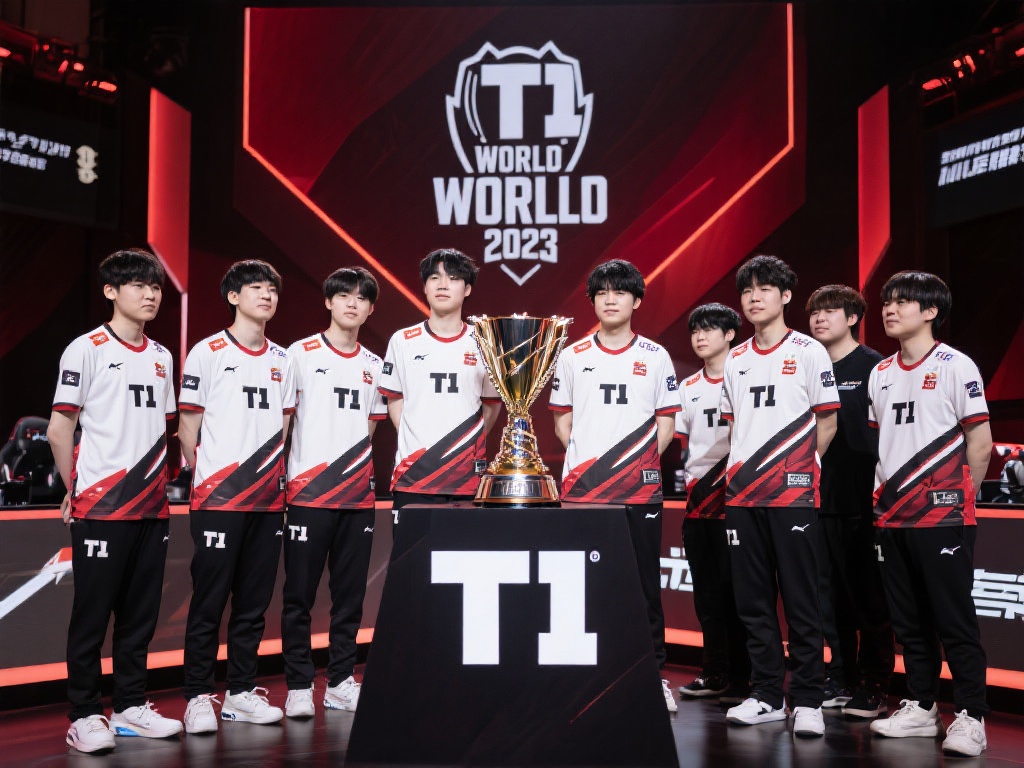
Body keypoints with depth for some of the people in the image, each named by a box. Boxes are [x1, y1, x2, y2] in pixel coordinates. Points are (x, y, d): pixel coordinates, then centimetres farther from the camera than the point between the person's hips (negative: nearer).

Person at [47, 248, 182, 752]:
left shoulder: (161, 358, 13)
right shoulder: (86, 349, -5)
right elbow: (59, 428, -5)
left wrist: (161, 484, 12)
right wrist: (74, 489, -2)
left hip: (151, 505, 6)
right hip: (100, 505, -6)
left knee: (141, 614, 11)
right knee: (92, 613, 1)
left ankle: (131, 706, 22)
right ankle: (84, 716, 10)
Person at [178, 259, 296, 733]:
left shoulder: (283, 360, 13)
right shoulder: (208, 353, -2)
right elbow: (188, 427, 0)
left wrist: (277, 476, 9)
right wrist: (204, 474, -1)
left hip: (268, 499, 5)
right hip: (218, 498, -5)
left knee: (254, 602, 10)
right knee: (209, 601, 0)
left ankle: (241, 693, 20)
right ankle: (198, 697, 9)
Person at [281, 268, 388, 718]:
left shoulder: (374, 365, 13)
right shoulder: (301, 354, 0)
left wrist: (357, 470, 7)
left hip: (359, 495, 4)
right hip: (308, 493, -4)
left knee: (350, 593, 8)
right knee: (299, 594, 1)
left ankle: (340, 683, 19)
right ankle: (299, 687, 10)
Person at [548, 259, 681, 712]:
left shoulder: (655, 357, 7)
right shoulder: (573, 357, 8)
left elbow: (666, 422, 8)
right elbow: (561, 420, 12)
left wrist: (644, 461, -5)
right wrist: (582, 457, -1)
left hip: (640, 489, 0)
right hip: (581, 489, 1)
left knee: (645, 584, 4)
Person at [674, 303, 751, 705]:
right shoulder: (687, 388, 16)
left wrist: (722, 480, -15)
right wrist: (693, 483, 3)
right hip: (697, 502, 6)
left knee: (733, 588, -4)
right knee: (706, 590, 9)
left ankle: (741, 676, 3)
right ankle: (714, 673, 18)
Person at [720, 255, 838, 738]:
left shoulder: (809, 352, 0)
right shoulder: (734, 361, 13)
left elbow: (826, 422, 2)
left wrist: (798, 467, 0)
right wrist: (741, 471, 11)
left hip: (792, 495, -5)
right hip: (742, 495, 5)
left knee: (800, 602, -1)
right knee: (753, 601, 9)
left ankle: (807, 700, 8)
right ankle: (766, 696, 19)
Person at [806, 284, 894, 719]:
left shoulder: (873, 366, -3)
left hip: (864, 501, -6)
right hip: (823, 499, 6)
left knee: (869, 597, 1)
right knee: (833, 596, 11)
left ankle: (873, 687, 10)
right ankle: (842, 679, 22)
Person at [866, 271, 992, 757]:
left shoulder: (955, 366, -6)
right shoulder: (880, 374, 12)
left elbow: (980, 443, -6)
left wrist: (957, 498, -2)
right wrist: (886, 495, 11)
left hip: (943, 517, -6)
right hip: (892, 515, 6)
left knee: (954, 620, -2)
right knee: (909, 620, 13)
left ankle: (970, 717, 6)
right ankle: (920, 708, 23)